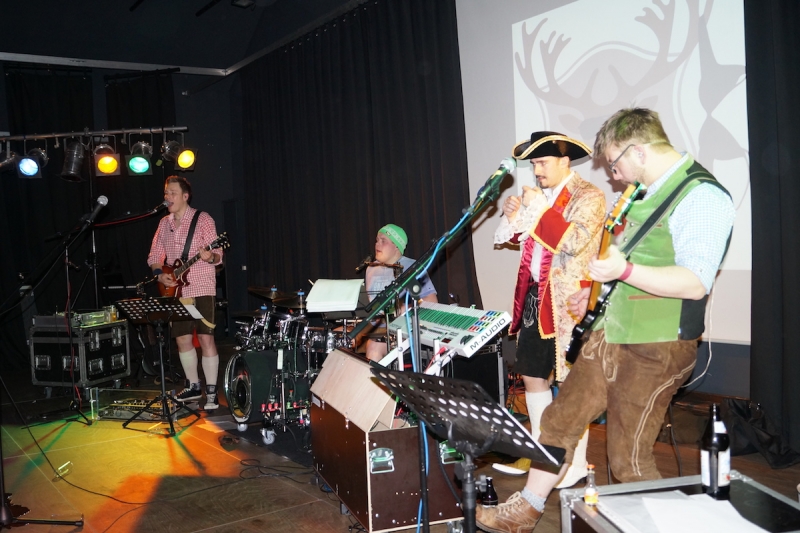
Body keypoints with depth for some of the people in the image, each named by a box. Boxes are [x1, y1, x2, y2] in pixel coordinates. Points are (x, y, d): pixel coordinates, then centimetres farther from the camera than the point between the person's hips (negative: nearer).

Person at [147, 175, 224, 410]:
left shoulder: (203, 219, -5)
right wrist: (159, 274, -2)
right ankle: (193, 386, 25)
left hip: (201, 289, -6)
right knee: (182, 339, 10)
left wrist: (210, 257, -32)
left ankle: (211, 392, -2)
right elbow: (154, 256, 17)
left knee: (206, 338, -9)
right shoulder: (164, 224, 13)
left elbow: (217, 255, -9)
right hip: (176, 291, 6)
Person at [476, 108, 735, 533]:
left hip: (656, 348, -9)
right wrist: (598, 289, 23)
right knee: (558, 421, 13)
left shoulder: (702, 196, -16)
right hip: (610, 333, 9)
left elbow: (695, 282, -25)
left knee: (628, 459, -1)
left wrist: (624, 271, -34)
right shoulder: (647, 191, 13)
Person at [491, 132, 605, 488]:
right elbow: (516, 237, 20)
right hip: (535, 296, 8)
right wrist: (514, 214, 1)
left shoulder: (588, 197, -7)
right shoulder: (541, 195, 14)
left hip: (569, 301, -8)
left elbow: (573, 241, -22)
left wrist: (539, 207, -18)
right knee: (531, 375, 14)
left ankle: (576, 463, 10)